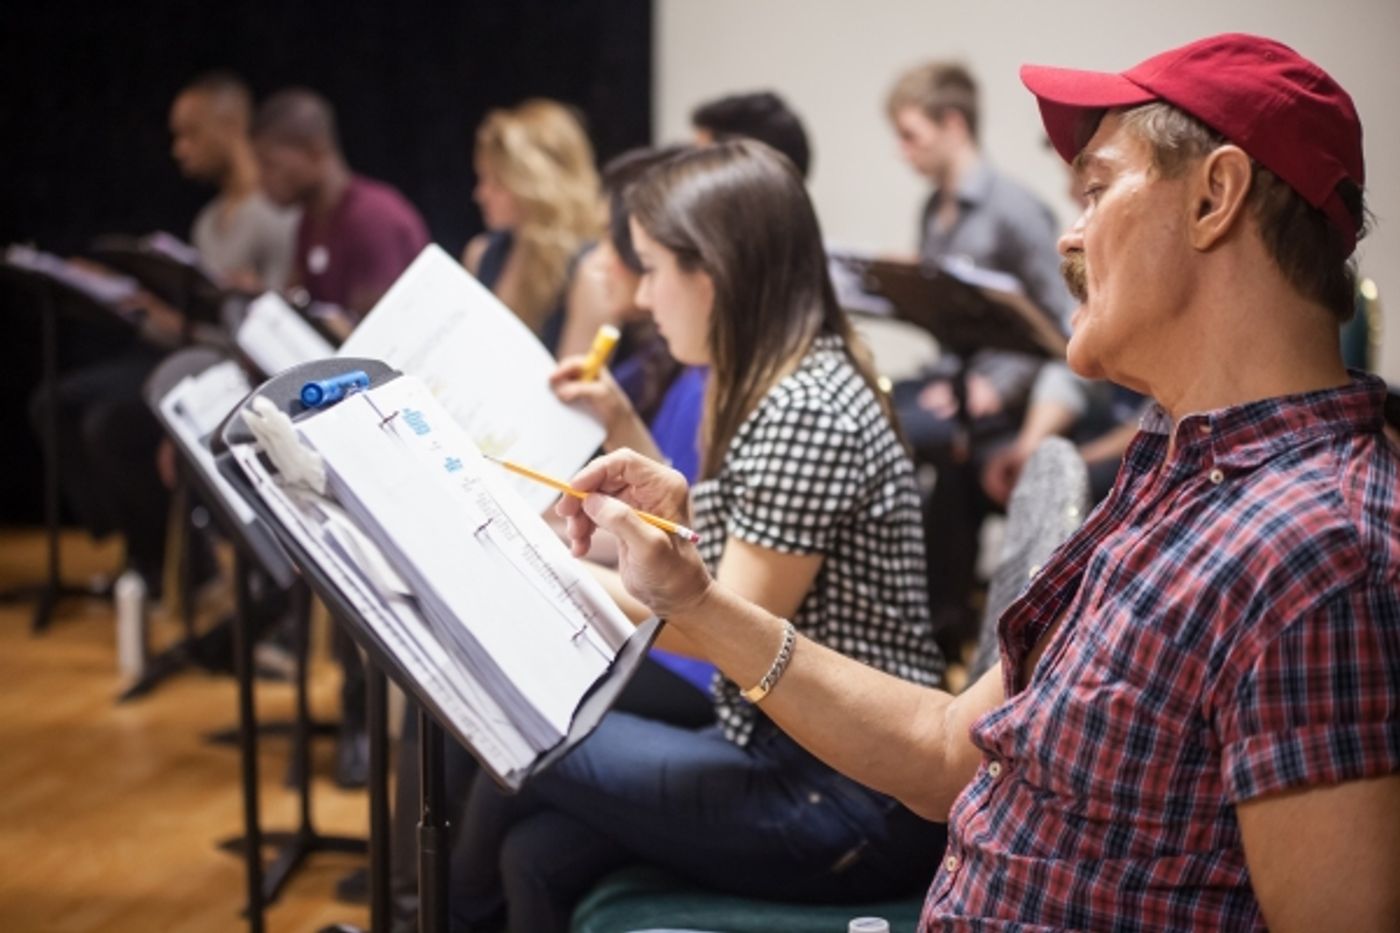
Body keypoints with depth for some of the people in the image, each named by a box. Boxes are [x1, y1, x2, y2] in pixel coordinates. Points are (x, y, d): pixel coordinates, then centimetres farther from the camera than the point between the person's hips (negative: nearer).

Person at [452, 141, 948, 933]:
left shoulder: (805, 412, -19)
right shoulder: (779, 392, 11)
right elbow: (705, 561, 15)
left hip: (849, 805, -8)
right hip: (789, 760, 8)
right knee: (541, 854, -6)